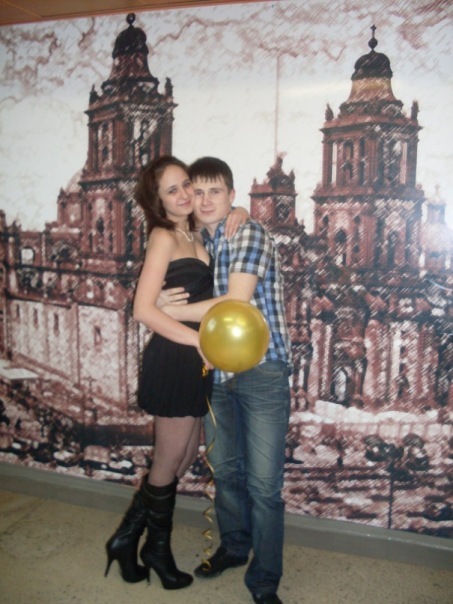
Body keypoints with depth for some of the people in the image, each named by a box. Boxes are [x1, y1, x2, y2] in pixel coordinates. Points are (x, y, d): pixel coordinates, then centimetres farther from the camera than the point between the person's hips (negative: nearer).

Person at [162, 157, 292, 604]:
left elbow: (235, 302, -21)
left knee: (263, 482, -2)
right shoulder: (198, 241, 11)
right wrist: (165, 298, -2)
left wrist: (169, 311, -12)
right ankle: (235, 546, 40)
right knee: (224, 469, 18)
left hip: (261, 370, -6)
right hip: (216, 370, 7)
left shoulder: (250, 234, -11)